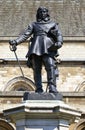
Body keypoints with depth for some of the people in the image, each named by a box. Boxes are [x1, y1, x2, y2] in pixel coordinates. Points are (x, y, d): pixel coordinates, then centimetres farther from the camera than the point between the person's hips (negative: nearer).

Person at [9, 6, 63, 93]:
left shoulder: (53, 24, 25)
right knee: (36, 69, -8)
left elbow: (59, 35, 12)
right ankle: (39, 89, -9)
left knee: (51, 66, -21)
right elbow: (25, 35, 14)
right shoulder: (34, 24, 26)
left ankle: (52, 87, -28)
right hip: (36, 48, 2)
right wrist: (16, 42, -3)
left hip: (48, 48, -2)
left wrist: (59, 42, -12)